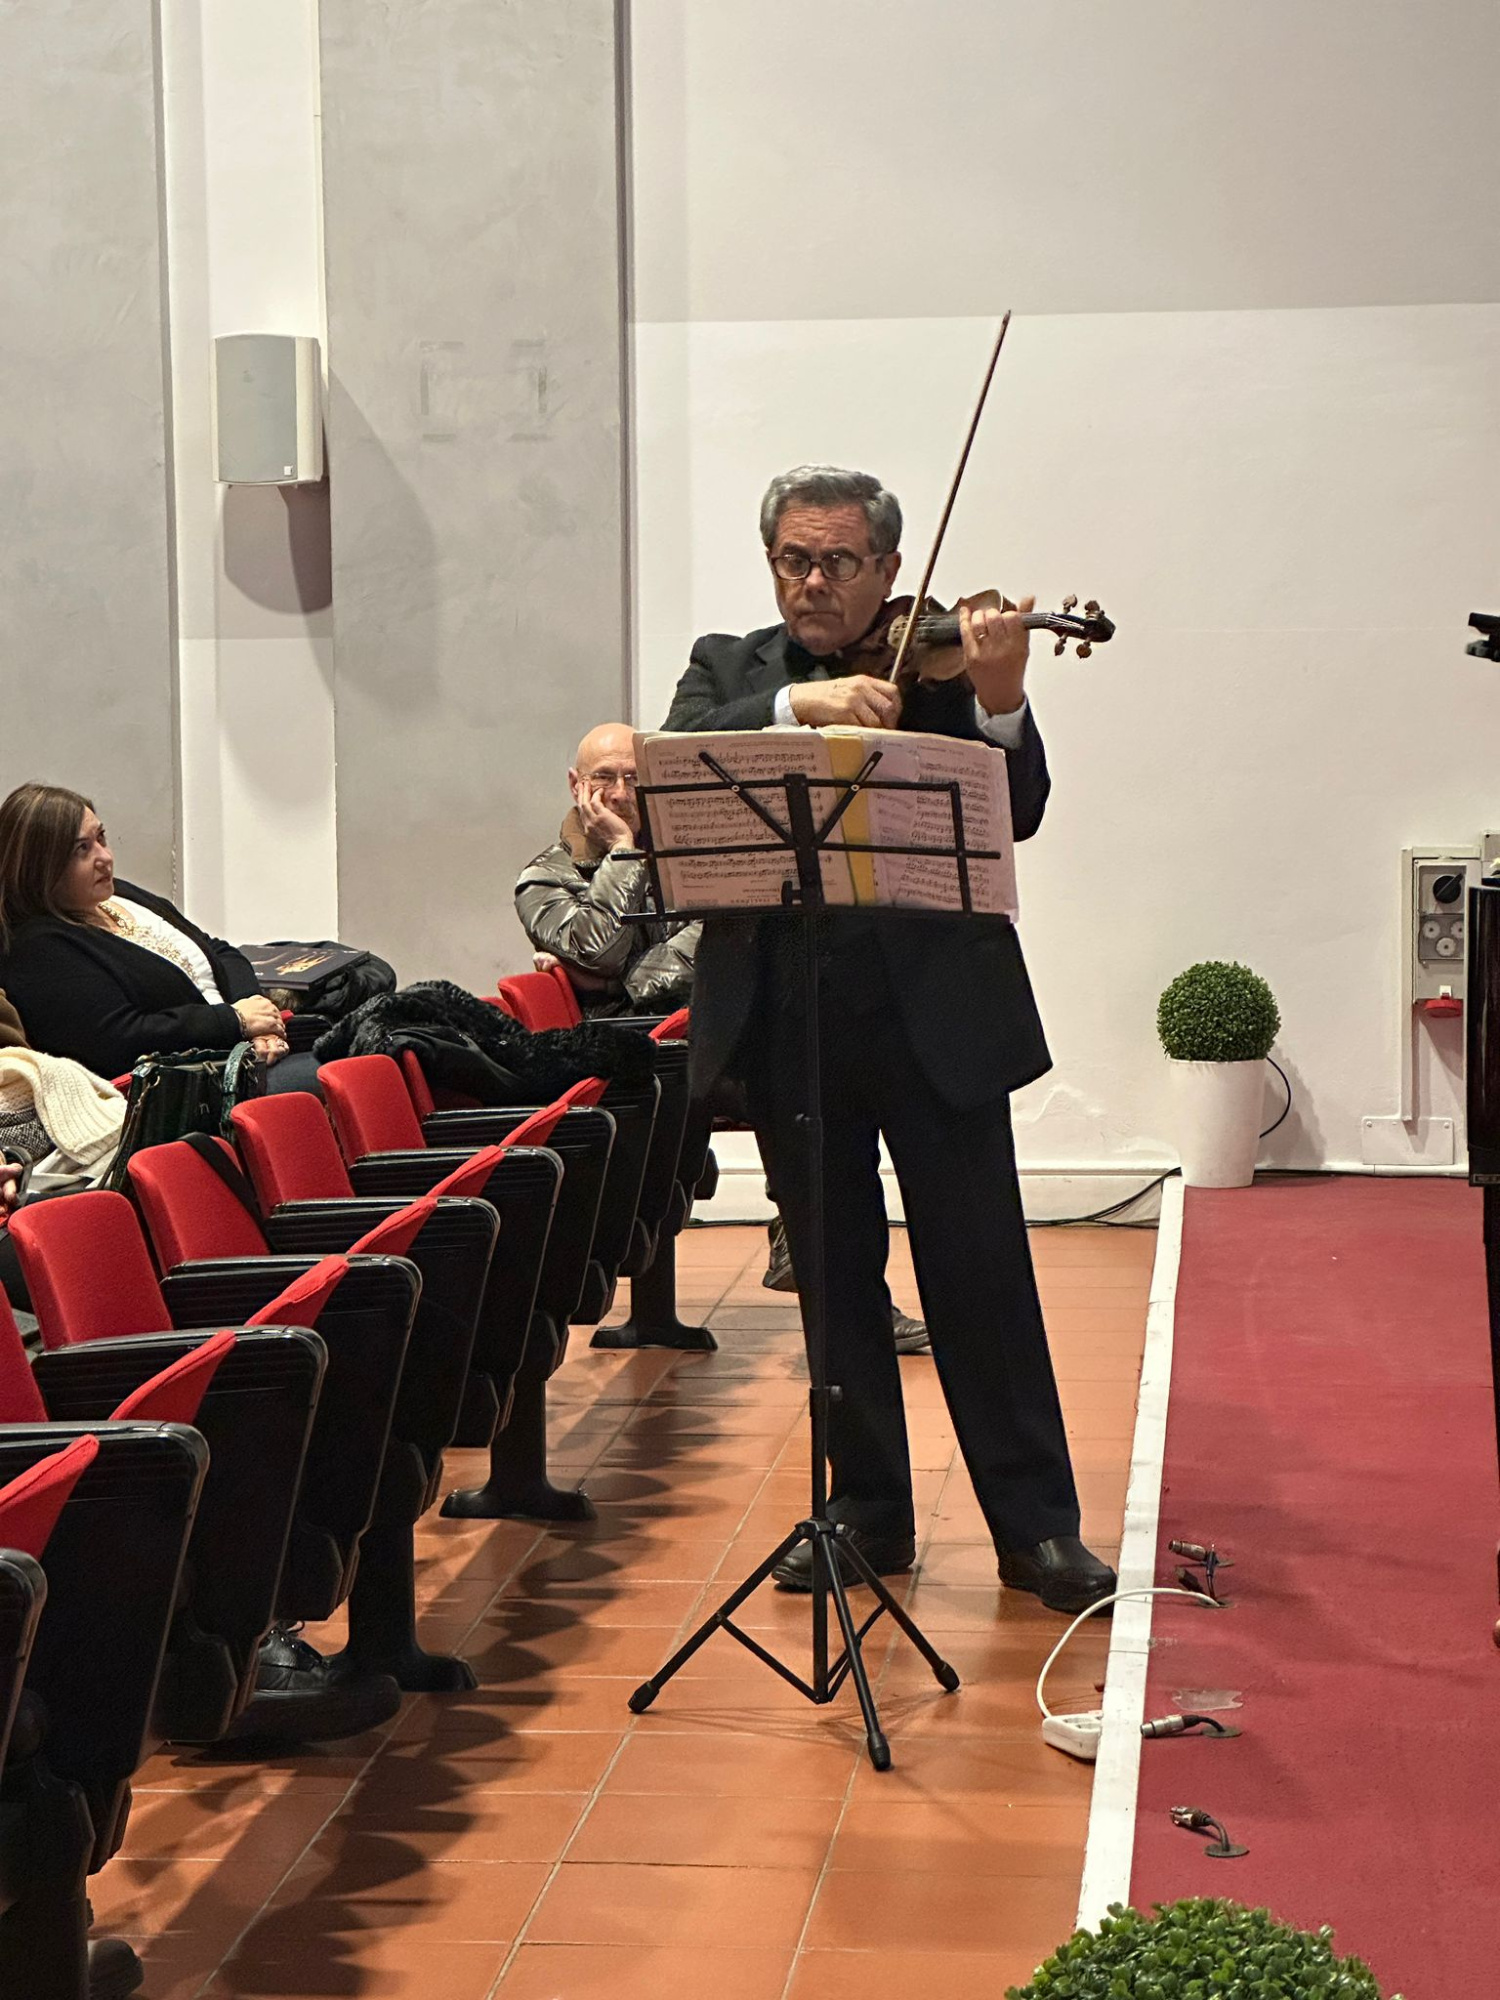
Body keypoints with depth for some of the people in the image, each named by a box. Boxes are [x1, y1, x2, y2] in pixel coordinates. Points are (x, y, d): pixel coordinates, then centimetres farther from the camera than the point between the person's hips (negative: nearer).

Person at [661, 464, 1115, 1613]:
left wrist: (1000, 702, -26)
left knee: (981, 1270, 0)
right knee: (833, 1274, 11)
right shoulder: (728, 669, 12)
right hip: (786, 1018, 3)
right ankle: (869, 1512, 23)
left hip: (935, 1010, -2)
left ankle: (1036, 1524, 10)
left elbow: (1016, 818, -8)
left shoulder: (938, 662, 4)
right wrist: (799, 705, -24)